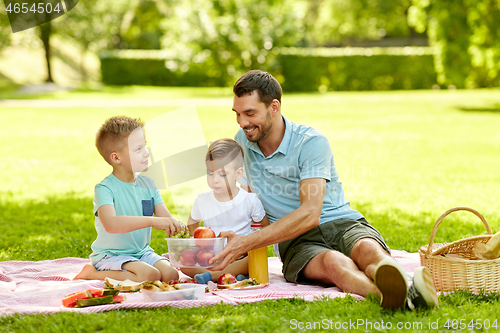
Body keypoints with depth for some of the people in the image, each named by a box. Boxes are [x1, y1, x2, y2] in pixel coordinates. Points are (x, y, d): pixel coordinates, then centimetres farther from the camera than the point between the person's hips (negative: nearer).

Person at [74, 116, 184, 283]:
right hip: (110, 255, -7)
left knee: (171, 275, -16)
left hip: (142, 252, 7)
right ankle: (92, 273, -9)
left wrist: (179, 227, -24)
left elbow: (166, 217, 2)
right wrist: (152, 221, -42)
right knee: (150, 275, -29)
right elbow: (110, 224, -35)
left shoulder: (147, 184, 6)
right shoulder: (104, 189, -17)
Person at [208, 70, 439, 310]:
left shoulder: (311, 142, -10)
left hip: (342, 224, -1)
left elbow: (310, 214, -21)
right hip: (296, 241, 1)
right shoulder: (242, 142, 9)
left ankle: (413, 293, -70)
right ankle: (396, 297, -69)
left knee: (367, 249, -38)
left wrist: (246, 243, -26)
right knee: (332, 262, -37)